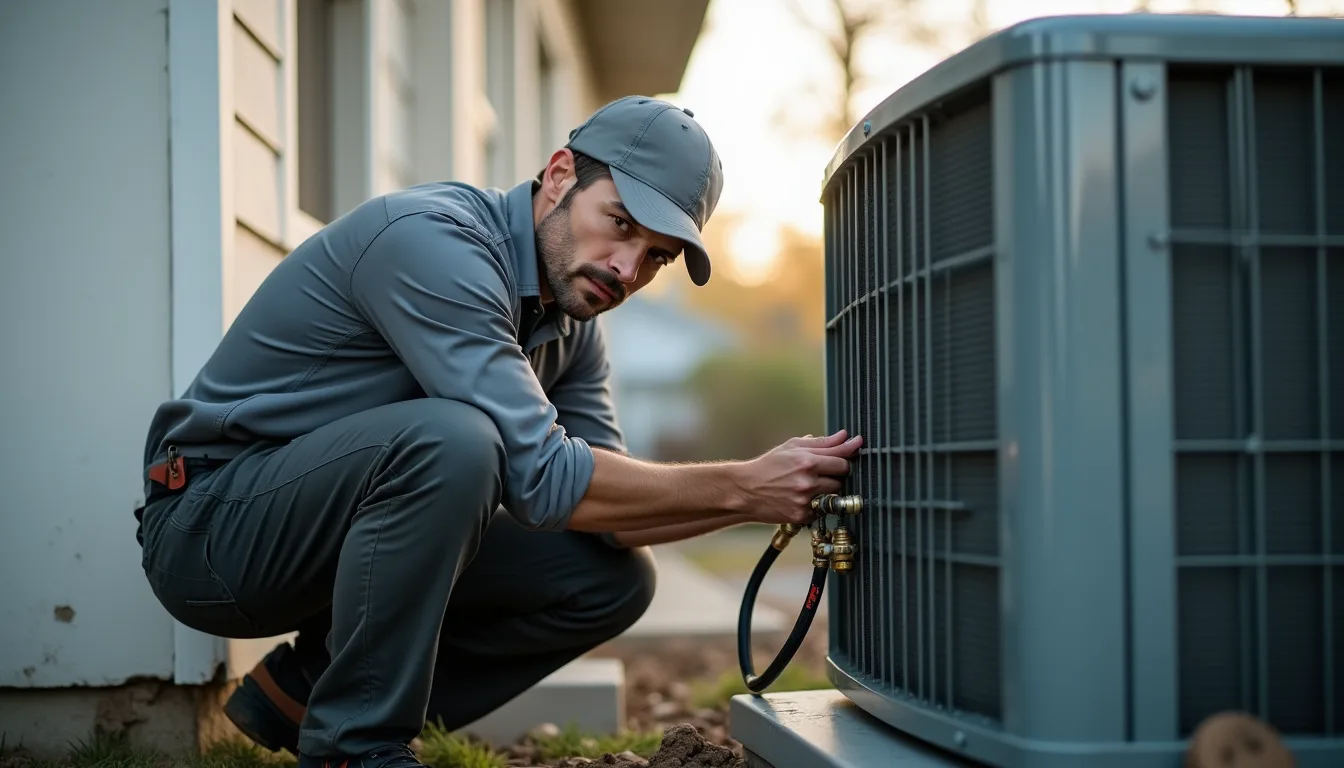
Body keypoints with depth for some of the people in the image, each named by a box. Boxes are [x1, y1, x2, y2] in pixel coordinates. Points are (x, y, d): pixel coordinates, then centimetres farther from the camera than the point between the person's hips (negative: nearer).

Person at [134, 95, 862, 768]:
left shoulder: (571, 326, 5)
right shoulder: (433, 241, -24)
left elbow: (605, 514, 1)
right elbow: (541, 477, -30)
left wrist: (771, 493, -13)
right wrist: (742, 487, -25)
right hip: (211, 522, -8)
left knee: (611, 578, -1)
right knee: (449, 440, -35)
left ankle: (309, 691, 6)